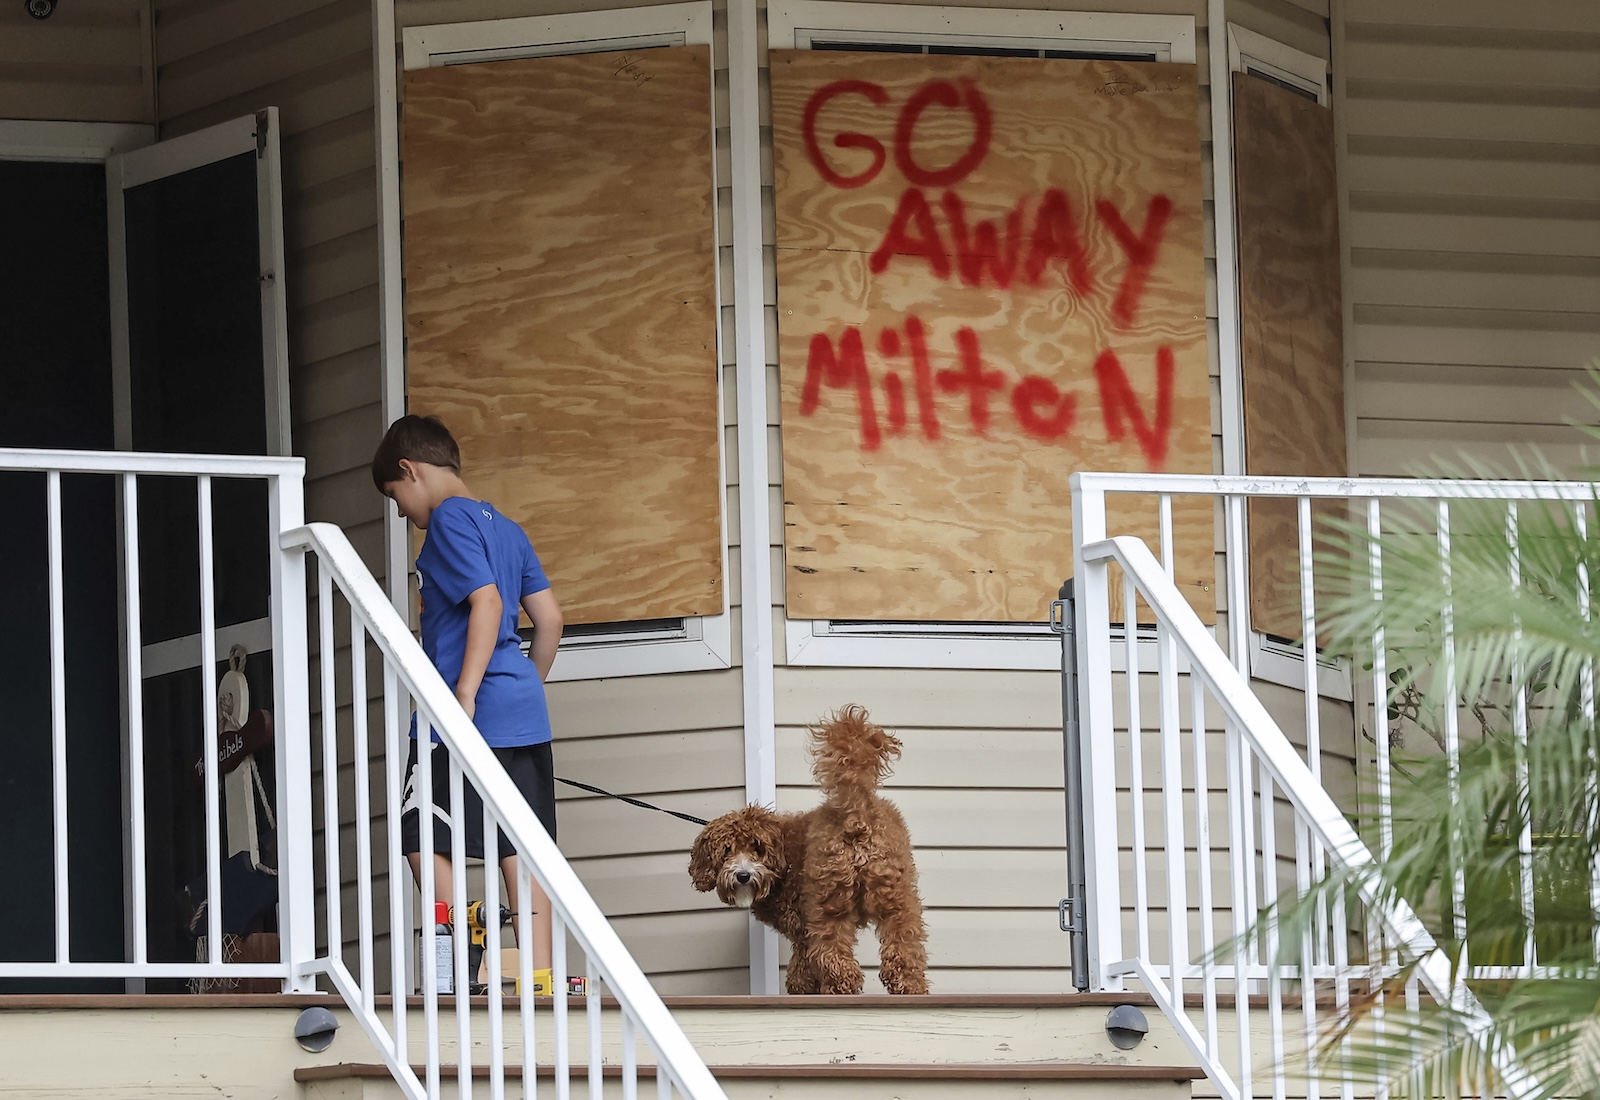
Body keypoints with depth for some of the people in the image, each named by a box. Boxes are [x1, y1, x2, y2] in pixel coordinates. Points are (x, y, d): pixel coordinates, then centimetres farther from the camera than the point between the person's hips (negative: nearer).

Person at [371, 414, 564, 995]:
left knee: (424, 838, -2)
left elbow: (487, 602, -19)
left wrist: (465, 696, -22)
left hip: (471, 712, -8)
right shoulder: (505, 528, 18)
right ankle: (540, 974, 1)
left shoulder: (448, 520, -7)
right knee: (521, 843, 6)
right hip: (524, 711, 8)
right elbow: (549, 617, 16)